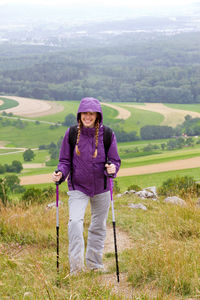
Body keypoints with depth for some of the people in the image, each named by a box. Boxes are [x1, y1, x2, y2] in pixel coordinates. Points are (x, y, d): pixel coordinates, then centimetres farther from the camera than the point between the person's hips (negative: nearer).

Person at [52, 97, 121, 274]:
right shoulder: (71, 134, -7)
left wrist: (112, 169, -25)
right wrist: (61, 173, -19)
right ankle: (76, 267, -19)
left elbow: (115, 160, -2)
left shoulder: (107, 134, -7)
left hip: (101, 188, 2)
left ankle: (94, 265, 31)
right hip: (78, 187, -1)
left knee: (99, 226, 13)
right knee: (75, 221, -22)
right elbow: (65, 160, 1)